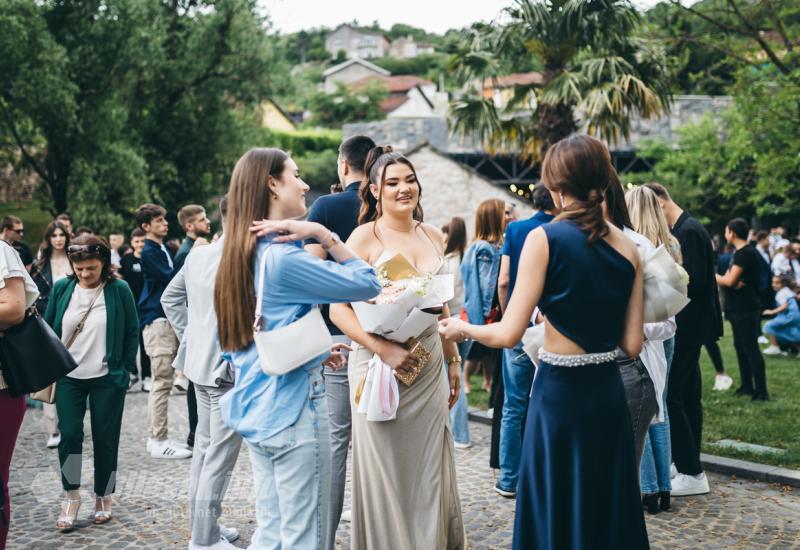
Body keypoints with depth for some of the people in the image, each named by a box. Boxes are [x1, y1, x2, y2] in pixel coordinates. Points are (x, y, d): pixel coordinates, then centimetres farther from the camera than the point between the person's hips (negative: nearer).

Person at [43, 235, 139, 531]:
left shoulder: (119, 290, -7)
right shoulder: (62, 288, 0)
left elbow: (132, 332, 1)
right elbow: (48, 329, 9)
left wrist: (125, 369, -2)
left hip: (107, 379, -2)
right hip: (69, 377, 2)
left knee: (105, 439, 6)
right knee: (69, 434, -4)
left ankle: (103, 498, 21)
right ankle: (71, 496, 12)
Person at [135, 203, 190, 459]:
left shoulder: (163, 250, 17)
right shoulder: (149, 251, -9)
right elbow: (171, 278, -19)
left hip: (169, 318, 9)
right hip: (157, 319, -9)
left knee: (163, 381, 11)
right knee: (161, 382, -8)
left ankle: (159, 437, 17)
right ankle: (158, 441, -5)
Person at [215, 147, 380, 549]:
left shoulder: (240, 256, 11)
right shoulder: (283, 258, -17)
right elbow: (367, 285, -13)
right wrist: (322, 234, -11)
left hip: (255, 409, 9)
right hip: (293, 409, -9)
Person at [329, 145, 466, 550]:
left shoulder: (433, 236, 8)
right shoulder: (365, 237, -7)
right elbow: (339, 309, -13)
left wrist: (453, 360, 16)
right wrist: (384, 349, -23)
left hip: (429, 366, 5)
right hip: (380, 365, -4)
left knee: (429, 468, 10)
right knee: (384, 470, 4)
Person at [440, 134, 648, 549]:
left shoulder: (545, 238, -12)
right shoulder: (628, 248, 1)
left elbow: (509, 334, -14)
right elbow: (631, 344, 2)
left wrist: (463, 329, 5)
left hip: (559, 394, -4)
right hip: (609, 392, 5)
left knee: (557, 515, 8)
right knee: (606, 511, 16)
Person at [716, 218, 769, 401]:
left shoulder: (745, 253, -16)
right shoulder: (739, 253, 15)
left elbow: (729, 280, -21)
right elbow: (730, 279, 11)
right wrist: (734, 283, -12)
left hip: (746, 309, -10)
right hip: (738, 308, 10)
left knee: (750, 347, -10)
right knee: (740, 346, 13)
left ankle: (761, 391, -9)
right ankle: (747, 386, 20)